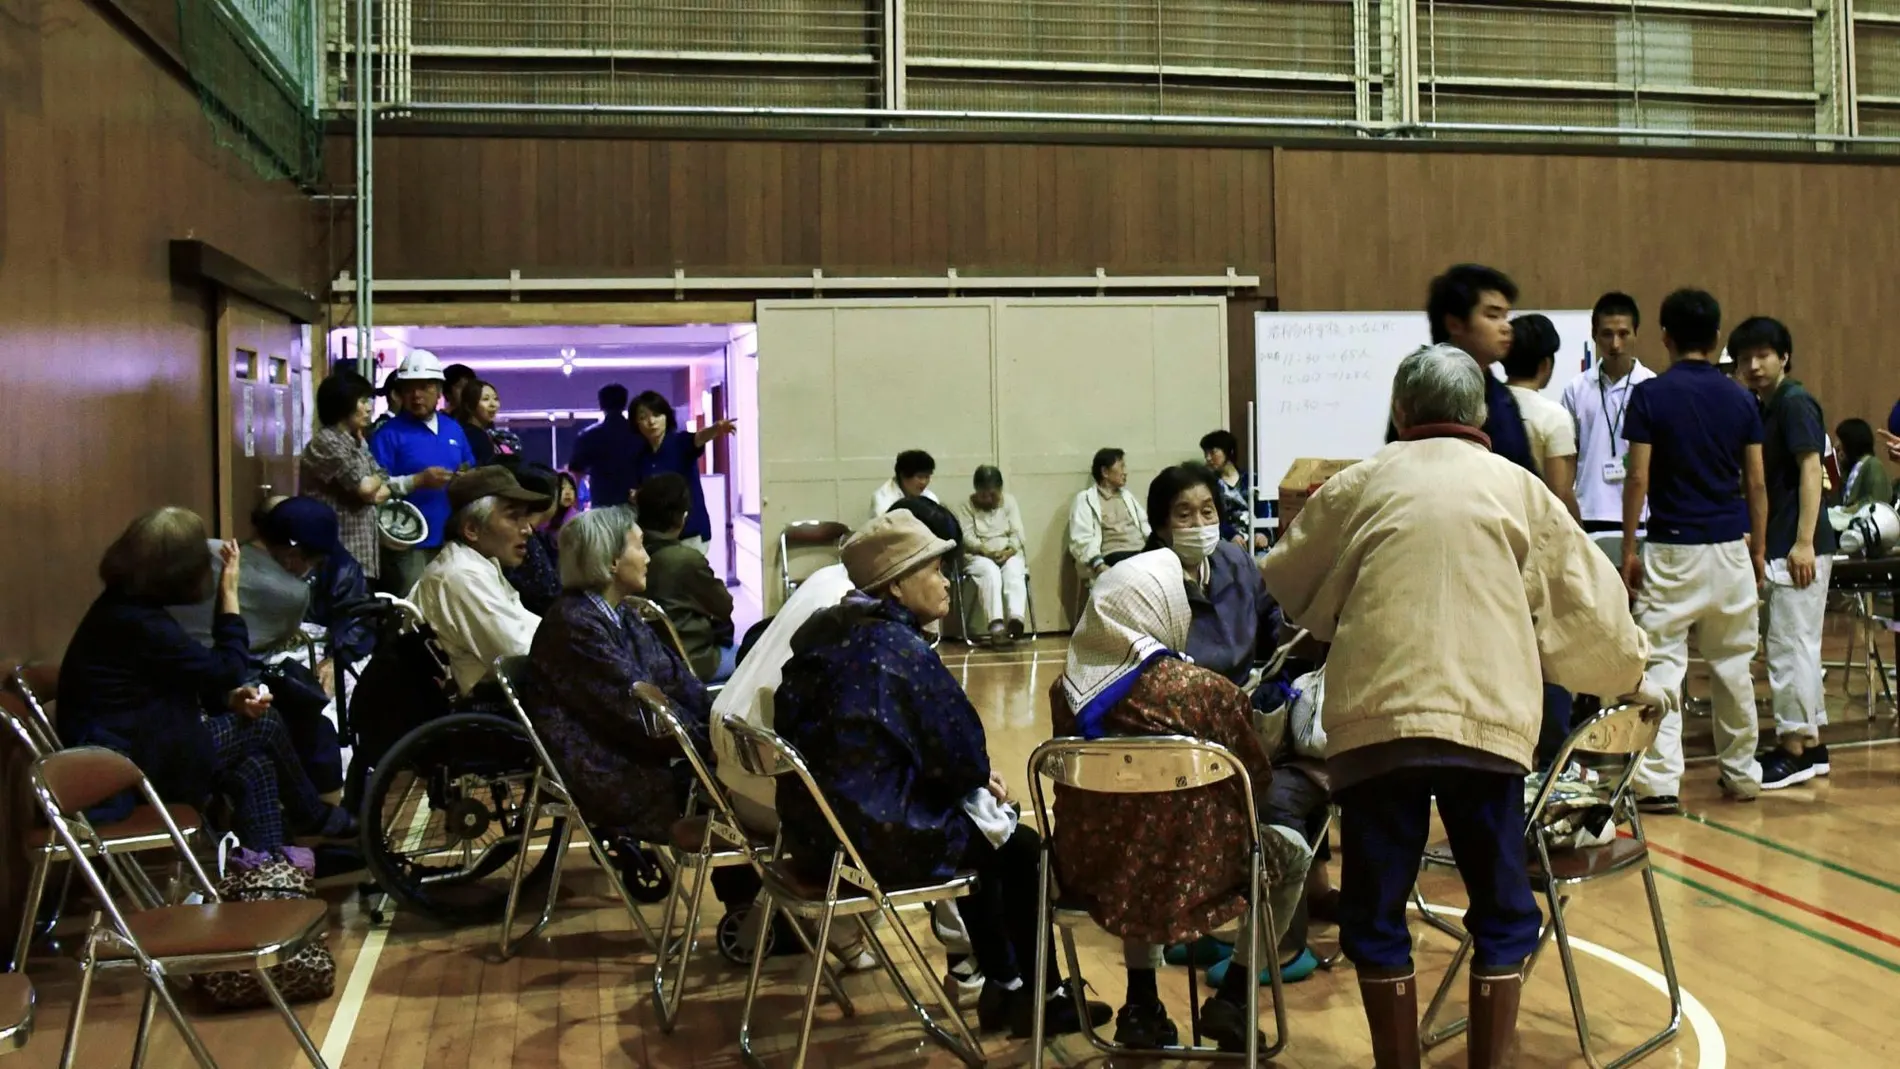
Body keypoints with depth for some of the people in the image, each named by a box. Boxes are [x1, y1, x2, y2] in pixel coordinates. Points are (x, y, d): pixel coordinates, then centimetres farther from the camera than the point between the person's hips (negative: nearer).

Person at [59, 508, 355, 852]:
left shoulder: (127, 604, 5)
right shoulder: (138, 622, -26)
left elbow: (191, 680, 14)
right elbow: (228, 670, -17)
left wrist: (232, 699, -3)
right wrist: (229, 591, -12)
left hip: (130, 745, 9)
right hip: (128, 762, -9)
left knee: (255, 764, 1)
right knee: (265, 724, -3)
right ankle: (313, 818, 20)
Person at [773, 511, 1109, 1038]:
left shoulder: (830, 632, 8)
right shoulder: (896, 647, -18)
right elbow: (957, 747, -14)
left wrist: (972, 776, 11)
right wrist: (979, 776, 9)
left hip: (819, 821, 9)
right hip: (872, 835, -9)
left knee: (979, 818, 28)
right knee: (1022, 846, 12)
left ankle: (1004, 985, 35)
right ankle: (1041, 996, 27)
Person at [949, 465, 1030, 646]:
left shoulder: (1009, 501, 12)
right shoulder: (963, 507, 6)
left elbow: (1017, 532, 2)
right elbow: (966, 537, -6)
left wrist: (1009, 550, -18)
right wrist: (985, 549, -24)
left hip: (1008, 553, 2)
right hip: (978, 556, -2)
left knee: (1013, 571, -34)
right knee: (990, 571, -36)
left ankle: (1015, 619, -56)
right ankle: (996, 627, -50)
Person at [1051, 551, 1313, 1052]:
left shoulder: (1067, 689, -5)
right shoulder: (1206, 690, -18)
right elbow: (1257, 785, -4)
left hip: (1091, 874, 4)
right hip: (1187, 875, -4)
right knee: (1292, 852, 25)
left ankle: (1141, 1004, 33)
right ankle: (1232, 998, 24)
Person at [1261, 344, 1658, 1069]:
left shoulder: (1360, 485, 13)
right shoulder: (1518, 487, 14)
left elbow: (1287, 585, 22)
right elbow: (1585, 601, 18)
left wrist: (1337, 626, 43)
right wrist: (1629, 676, 35)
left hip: (1376, 716, 0)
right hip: (1487, 717, 1)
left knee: (1376, 914, 9)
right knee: (1503, 913, 13)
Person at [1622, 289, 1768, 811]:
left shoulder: (1650, 395, -6)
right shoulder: (1740, 399, 5)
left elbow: (1638, 479, -9)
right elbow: (1756, 483, 6)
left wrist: (1629, 549, -2)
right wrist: (1759, 548, 15)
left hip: (1672, 547, -4)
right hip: (1730, 546, 4)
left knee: (1661, 665, -2)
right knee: (1733, 666, 14)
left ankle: (1659, 781, -8)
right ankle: (1741, 773, 24)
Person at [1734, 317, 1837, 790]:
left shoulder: (1795, 403, -10)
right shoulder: (1764, 408, 16)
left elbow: (1810, 472, -16)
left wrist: (1804, 543, -21)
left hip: (1797, 549, -10)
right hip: (1778, 548, 10)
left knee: (1791, 646, -6)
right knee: (1798, 646, 13)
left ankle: (1795, 750, 0)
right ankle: (1811, 746, 20)